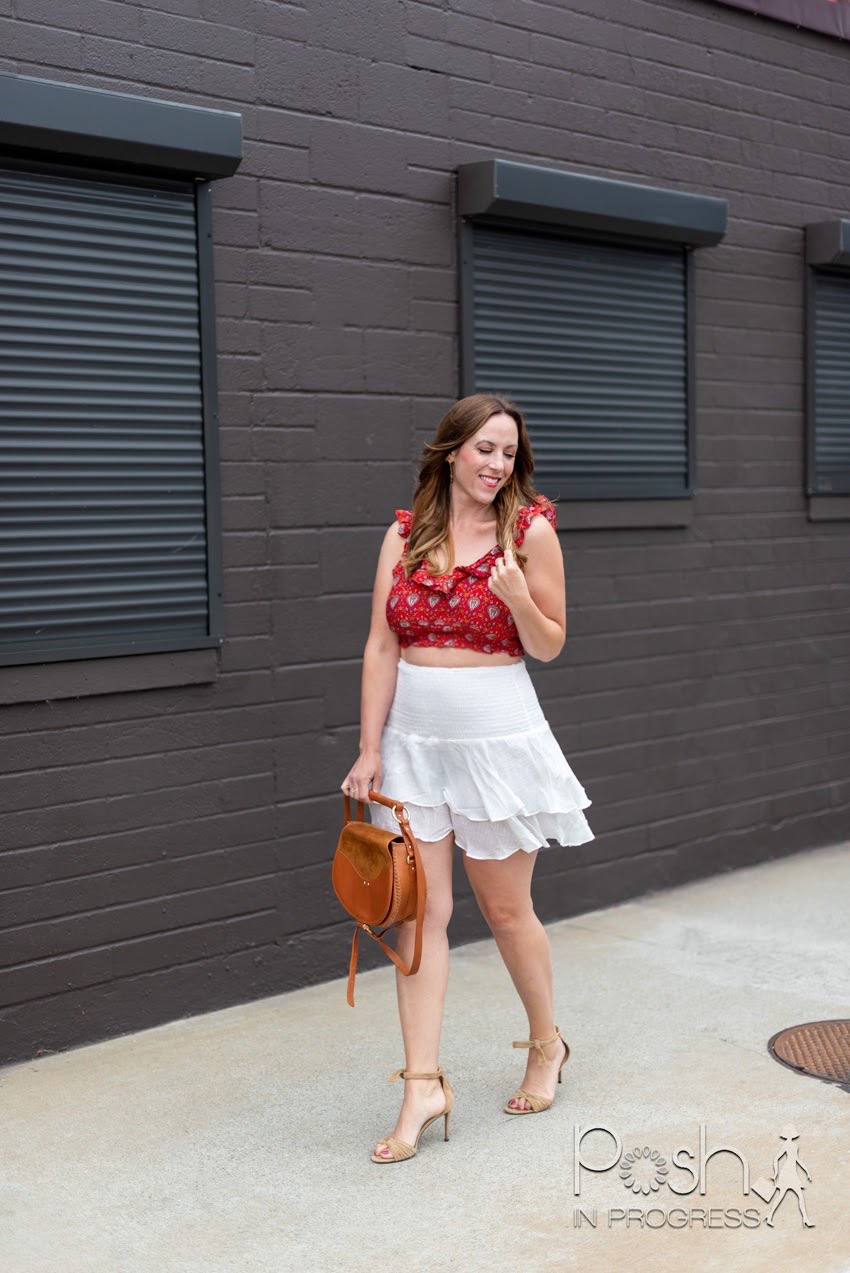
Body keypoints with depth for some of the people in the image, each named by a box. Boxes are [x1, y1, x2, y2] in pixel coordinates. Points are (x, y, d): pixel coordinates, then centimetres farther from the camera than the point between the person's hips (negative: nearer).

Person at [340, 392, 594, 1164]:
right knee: (420, 911, 0)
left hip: (498, 736, -2)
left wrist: (518, 597, -19)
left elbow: (549, 645, 1)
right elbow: (382, 647, 1)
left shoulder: (531, 529, -3)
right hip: (413, 736, 2)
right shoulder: (405, 535, 3)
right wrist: (369, 749, -2)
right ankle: (424, 1083, 5)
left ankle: (546, 1044, 33)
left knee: (507, 910, 10)